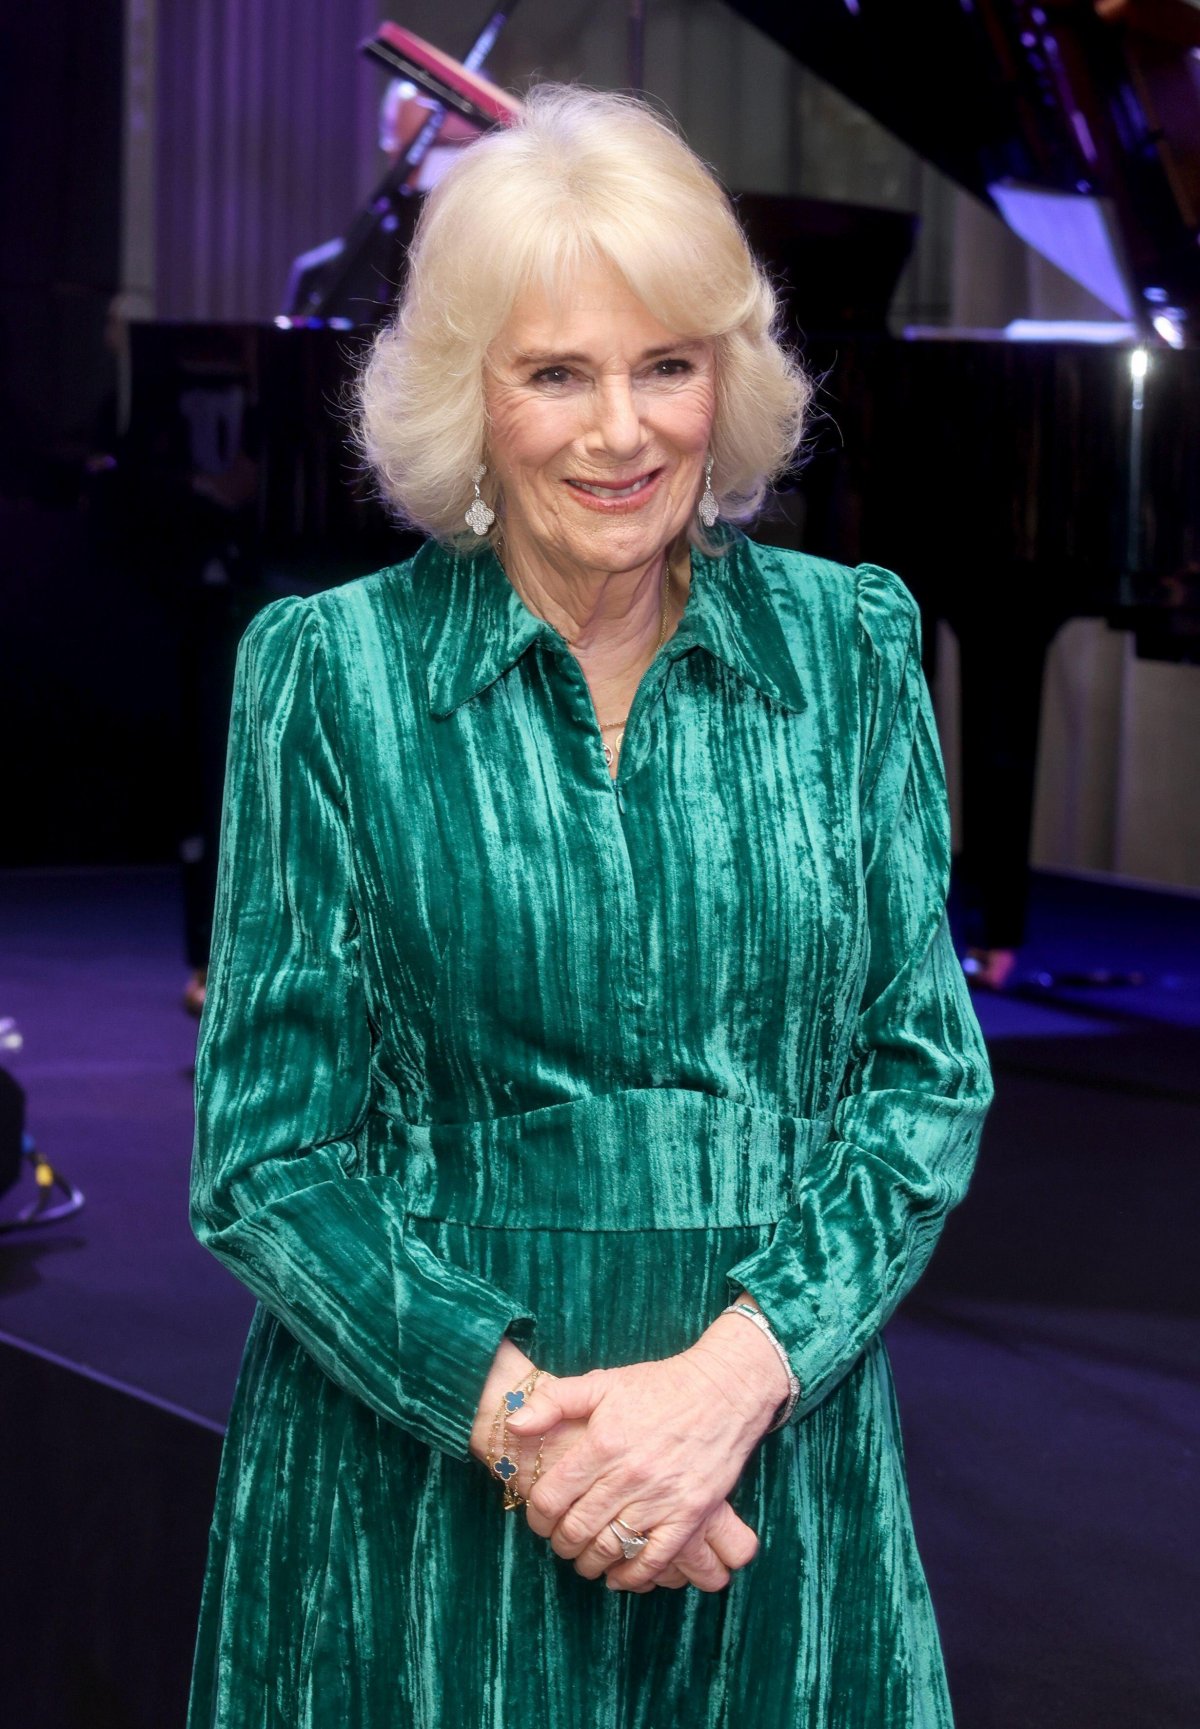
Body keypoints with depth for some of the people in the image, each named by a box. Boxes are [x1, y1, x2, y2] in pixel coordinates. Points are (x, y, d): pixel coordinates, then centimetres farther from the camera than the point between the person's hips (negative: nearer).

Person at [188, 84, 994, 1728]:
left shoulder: (848, 649, 2)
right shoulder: (331, 669, -4)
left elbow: (930, 1072, 0)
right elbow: (269, 1148, -5)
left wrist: (729, 1375, -14)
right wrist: (516, 1407, -17)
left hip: (783, 1476, 2)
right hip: (415, 1487, -1)